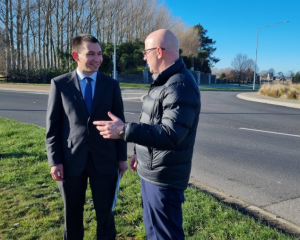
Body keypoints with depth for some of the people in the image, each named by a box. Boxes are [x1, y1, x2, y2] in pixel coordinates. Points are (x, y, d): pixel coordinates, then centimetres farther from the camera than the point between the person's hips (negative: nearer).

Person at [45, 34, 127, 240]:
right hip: (71, 160, 0)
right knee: (72, 214, 17)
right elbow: (53, 126, 0)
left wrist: (122, 156, 4)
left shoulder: (111, 85, 2)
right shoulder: (60, 84, -1)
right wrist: (54, 160, -5)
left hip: (105, 159, 1)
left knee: (105, 213, 12)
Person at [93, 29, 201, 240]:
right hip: (151, 171, 10)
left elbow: (170, 135, -30)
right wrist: (141, 152, 21)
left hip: (164, 177, -10)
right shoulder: (165, 81, 11)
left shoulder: (180, 85, -22)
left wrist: (124, 130, -33)